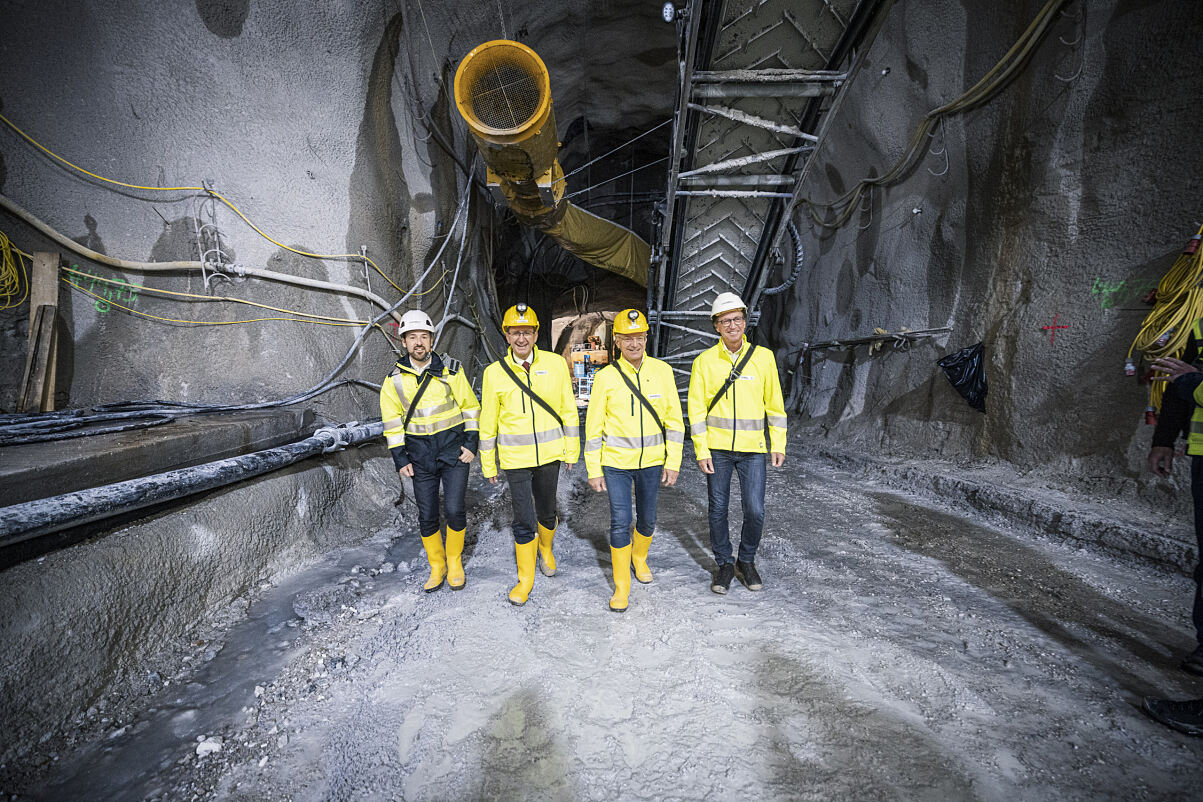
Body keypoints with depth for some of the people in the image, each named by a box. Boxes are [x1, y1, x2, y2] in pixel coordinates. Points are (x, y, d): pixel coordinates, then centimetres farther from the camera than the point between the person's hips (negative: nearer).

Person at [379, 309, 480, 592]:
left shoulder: (451, 370, -4)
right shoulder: (394, 380, 0)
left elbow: (470, 407, 2)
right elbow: (393, 422, 6)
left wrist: (471, 443, -3)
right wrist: (400, 458, 2)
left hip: (453, 448, -2)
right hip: (420, 455, 2)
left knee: (454, 510, -8)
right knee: (427, 516, 5)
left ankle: (454, 561, 17)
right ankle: (437, 566, 25)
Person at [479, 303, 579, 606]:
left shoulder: (555, 364, -4)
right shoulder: (494, 373, -5)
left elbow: (568, 410, 3)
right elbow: (488, 422, 2)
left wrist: (571, 450, 5)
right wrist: (488, 465, 5)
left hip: (549, 455, 1)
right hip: (515, 458, -1)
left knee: (546, 512, 17)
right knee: (524, 520, 1)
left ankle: (546, 549, 48)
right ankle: (525, 578, 21)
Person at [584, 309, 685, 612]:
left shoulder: (662, 371, -4)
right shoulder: (606, 377, -8)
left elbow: (674, 420, 1)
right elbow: (594, 427, -3)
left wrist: (673, 462, -3)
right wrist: (594, 470, -4)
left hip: (652, 461, 2)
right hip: (616, 462, -2)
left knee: (647, 519, 16)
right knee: (620, 523, -3)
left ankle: (640, 558, 46)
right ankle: (621, 585, 15)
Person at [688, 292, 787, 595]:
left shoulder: (763, 357, 1)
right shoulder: (704, 360, -2)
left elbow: (775, 404, 6)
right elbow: (697, 408, -2)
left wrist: (778, 445, 4)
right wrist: (701, 450, -6)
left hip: (752, 448, 0)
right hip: (717, 448, 0)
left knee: (755, 511, 0)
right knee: (718, 509, 8)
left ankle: (747, 561, 25)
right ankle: (724, 564, 27)